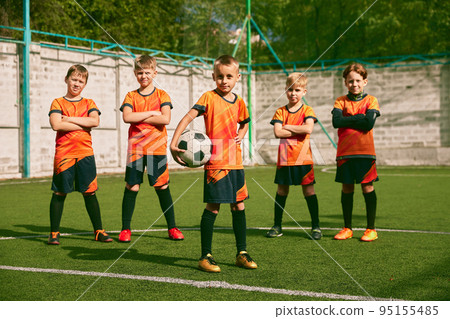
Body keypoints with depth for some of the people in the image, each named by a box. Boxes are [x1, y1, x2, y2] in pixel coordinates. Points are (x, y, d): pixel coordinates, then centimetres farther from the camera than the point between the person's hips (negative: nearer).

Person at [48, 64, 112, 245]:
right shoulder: (58, 103, 5)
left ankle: (99, 231, 13)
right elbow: (56, 124, -13)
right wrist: (83, 124, -8)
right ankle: (54, 233, 11)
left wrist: (70, 119, -10)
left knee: (89, 192, 5)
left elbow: (95, 121, -8)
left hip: (85, 152, 2)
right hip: (63, 153, -2)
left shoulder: (88, 103, 12)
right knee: (59, 193, 2)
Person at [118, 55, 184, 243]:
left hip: (157, 148, -1)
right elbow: (126, 117, -10)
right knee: (132, 187, 0)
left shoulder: (162, 95, 5)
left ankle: (172, 228, 13)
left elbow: (165, 119, -11)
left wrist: (139, 118, -9)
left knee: (162, 187, 2)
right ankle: (125, 228, 11)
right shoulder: (131, 96, 8)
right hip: (135, 148, 1)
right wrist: (151, 114, -11)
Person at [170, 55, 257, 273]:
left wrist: (240, 137, 8)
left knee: (239, 206, 10)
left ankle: (242, 253, 21)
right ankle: (206, 256, 4)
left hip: (235, 162, 6)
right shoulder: (209, 97, -5)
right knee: (213, 207, -6)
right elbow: (189, 117, -13)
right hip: (215, 163, -6)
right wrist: (174, 143, -25)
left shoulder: (239, 102, 11)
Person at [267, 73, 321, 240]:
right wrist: (299, 130, -12)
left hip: (303, 157, -2)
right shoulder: (280, 112, 6)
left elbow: (308, 128, -18)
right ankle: (277, 226, 19)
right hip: (284, 158, 2)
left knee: (308, 190, 0)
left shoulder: (307, 110, 1)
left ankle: (315, 226, 9)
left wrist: (288, 127, -10)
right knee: (281, 191, 9)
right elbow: (277, 132, -9)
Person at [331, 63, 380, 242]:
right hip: (345, 152, 2)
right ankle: (347, 228, 18)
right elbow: (336, 121, -9)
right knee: (346, 188, 7)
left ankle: (371, 229, 9)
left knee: (367, 187, 0)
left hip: (364, 151, -2)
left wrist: (347, 120, -8)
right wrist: (358, 117, -11)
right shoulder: (341, 101, 8)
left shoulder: (371, 100, 3)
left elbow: (369, 123, -13)